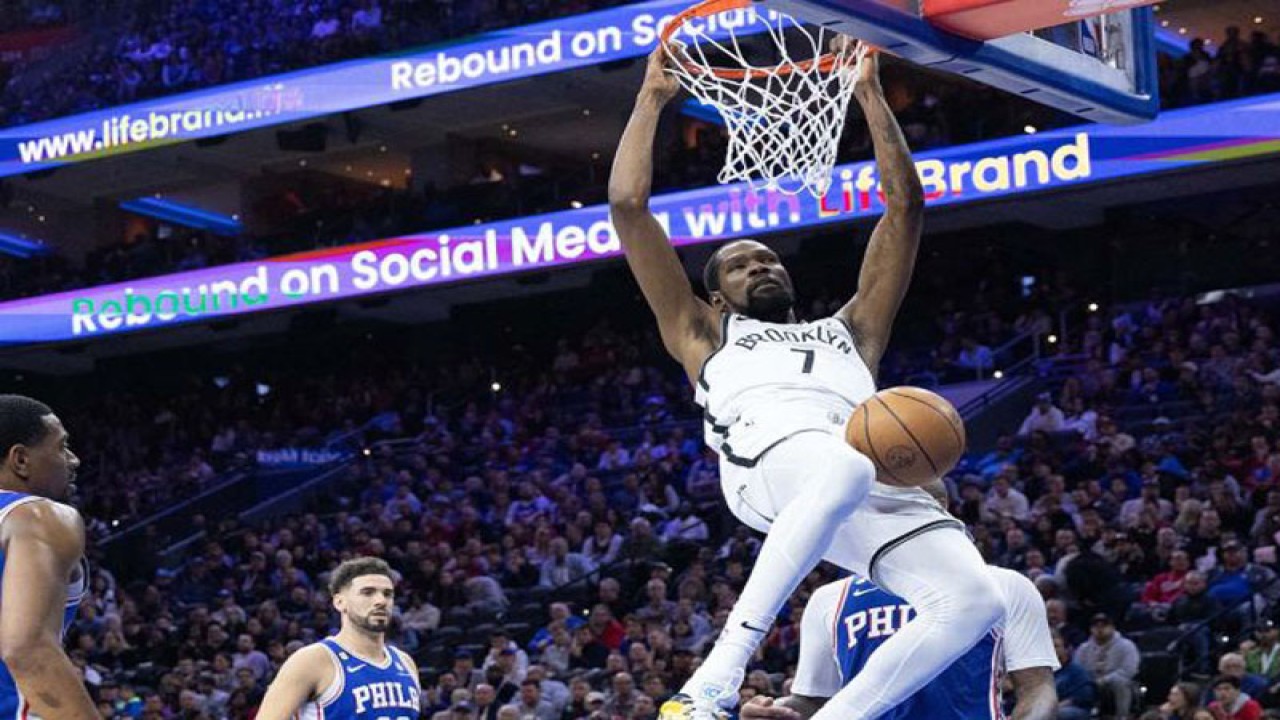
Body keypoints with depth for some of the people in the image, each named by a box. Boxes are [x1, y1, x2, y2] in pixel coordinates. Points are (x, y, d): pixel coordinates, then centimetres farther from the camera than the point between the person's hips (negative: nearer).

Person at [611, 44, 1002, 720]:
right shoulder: (704, 334, 35)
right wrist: (653, 95, 35)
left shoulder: (846, 331, 42)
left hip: (877, 482, 4)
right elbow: (628, 205, 30)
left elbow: (905, 207, 40)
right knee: (843, 469, -42)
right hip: (769, 453, -4)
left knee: (974, 598, -24)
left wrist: (870, 94, 38)